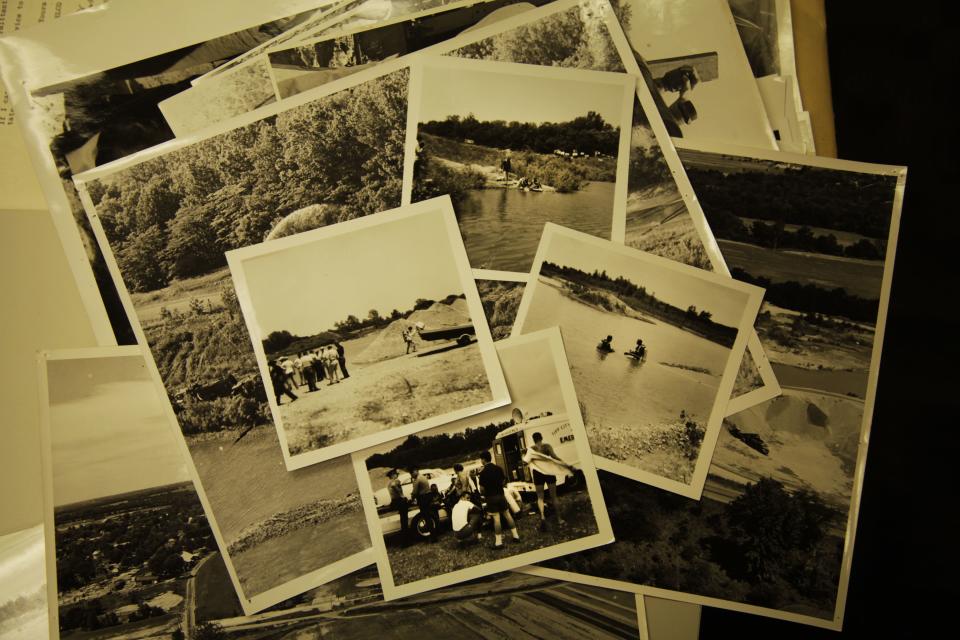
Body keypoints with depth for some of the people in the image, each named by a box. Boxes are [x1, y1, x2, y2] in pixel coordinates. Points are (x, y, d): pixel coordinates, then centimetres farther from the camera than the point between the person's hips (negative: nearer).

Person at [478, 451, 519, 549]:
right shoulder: (498, 468, 1)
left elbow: (482, 488, -12)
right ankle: (515, 535, 19)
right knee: (507, 514, 15)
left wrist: (484, 493, 8)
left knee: (496, 518, -5)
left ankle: (499, 541, -3)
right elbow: (504, 482, 8)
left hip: (491, 497, -5)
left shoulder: (483, 472, -13)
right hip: (501, 495, 5)